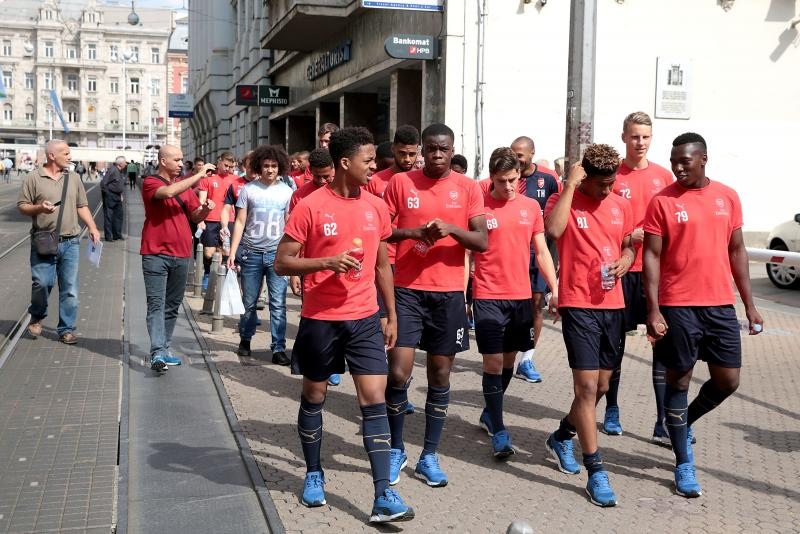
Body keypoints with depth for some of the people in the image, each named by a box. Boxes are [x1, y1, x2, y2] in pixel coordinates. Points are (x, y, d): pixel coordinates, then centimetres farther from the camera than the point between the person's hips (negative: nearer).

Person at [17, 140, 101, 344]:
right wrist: (39, 208, -18)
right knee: (42, 283, -6)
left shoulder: (73, 178, 11)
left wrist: (92, 227, 3)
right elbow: (22, 206, 0)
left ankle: (66, 329, 13)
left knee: (70, 288, 3)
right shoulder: (33, 178, -1)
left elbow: (82, 206, 15)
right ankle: (37, 316, 24)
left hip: (70, 242, 3)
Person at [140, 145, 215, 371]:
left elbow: (195, 216, 17)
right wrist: (199, 175, -21)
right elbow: (168, 192, -27)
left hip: (182, 254, 6)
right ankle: (157, 353, -15)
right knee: (156, 304, -10)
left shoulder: (185, 185, 13)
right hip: (156, 254, -6)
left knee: (173, 305, 12)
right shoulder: (150, 182, -5)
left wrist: (205, 209, -6)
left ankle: (164, 349, 22)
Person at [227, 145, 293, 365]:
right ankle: (245, 340, 29)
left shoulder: (287, 192, 5)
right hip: (251, 253, 0)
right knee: (249, 302, 10)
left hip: (277, 254, 0)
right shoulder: (248, 190, 2)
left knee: (278, 304, -3)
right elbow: (240, 222, 3)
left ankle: (278, 348, 2)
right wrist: (232, 252, -2)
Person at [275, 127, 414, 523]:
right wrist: (327, 261, -23)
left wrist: (391, 315, 13)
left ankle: (384, 495, -1)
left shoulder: (376, 207, 5)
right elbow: (282, 263, -8)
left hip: (365, 319, 3)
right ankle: (313, 474, 34)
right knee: (314, 396, 13)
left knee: (374, 399, -4)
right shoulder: (310, 206, -10)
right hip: (320, 320, -3)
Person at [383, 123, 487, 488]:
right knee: (398, 373, -6)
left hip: (449, 292, 1)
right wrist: (415, 232, -16)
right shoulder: (400, 183, 1)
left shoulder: (468, 188, 3)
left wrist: (452, 229, -19)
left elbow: (482, 242, -2)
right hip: (407, 290, -1)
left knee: (440, 375, 8)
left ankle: (429, 456, 21)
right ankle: (396, 450, 16)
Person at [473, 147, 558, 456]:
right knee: (493, 362, -4)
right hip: (488, 297, -4)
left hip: (521, 296, 4)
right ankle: (498, 432, 4)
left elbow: (541, 251, 11)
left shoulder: (531, 207, 6)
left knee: (509, 359, 14)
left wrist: (555, 288, 4)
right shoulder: (479, 206, -6)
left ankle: (489, 414, 35)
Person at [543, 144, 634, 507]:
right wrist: (569, 185, -21)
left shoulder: (621, 205, 8)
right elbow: (553, 231, -29)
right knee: (587, 386, -9)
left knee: (601, 386, 14)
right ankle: (596, 471, -1)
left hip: (613, 304, 6)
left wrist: (626, 259, -2)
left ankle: (562, 437, 38)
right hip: (579, 304, -6)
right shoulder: (564, 201, -7)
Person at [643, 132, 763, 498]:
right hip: (678, 306, -4)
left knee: (728, 380, 7)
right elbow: (652, 256, -7)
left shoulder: (728, 197, 6)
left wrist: (749, 304, 9)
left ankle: (684, 421, 35)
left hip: (721, 305, 4)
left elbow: (737, 251, 11)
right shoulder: (662, 201, -5)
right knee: (679, 380, 5)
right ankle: (684, 463, 17)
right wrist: (653, 309, -14)